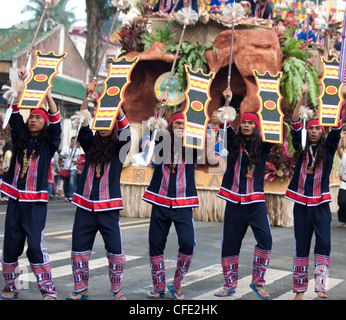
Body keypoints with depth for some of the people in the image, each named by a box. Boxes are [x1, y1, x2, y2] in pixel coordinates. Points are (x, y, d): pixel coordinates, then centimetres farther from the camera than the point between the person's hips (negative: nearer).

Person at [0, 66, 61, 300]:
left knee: (35, 247, -9)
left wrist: (46, 92, -13)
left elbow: (56, 119, -10)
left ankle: (48, 291, -1)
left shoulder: (49, 142, 3)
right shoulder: (19, 138, 10)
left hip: (36, 202, -4)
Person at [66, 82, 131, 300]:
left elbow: (126, 130, -14)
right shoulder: (91, 145, 12)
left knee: (115, 249, -2)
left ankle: (117, 290, 11)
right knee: (79, 247, 5)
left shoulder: (119, 147, 3)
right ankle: (81, 289, 17)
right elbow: (83, 124, -1)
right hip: (85, 205, 3)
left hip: (108, 207, -3)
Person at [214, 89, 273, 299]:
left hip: (256, 201, -1)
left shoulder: (263, 146, 5)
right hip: (234, 201, 1)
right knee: (230, 243, 5)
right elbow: (226, 127, -7)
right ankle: (230, 284, 18)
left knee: (265, 240, -13)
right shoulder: (234, 143, 6)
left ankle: (258, 282, 1)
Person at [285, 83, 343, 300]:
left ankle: (321, 286, -12)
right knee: (301, 246, 4)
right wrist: (303, 97, -10)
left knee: (324, 243, -13)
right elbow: (295, 124, -3)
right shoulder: (301, 148, 6)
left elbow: (337, 127, -5)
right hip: (301, 203, 1)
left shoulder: (328, 148, 5)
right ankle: (299, 289, 11)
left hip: (321, 203, 0)